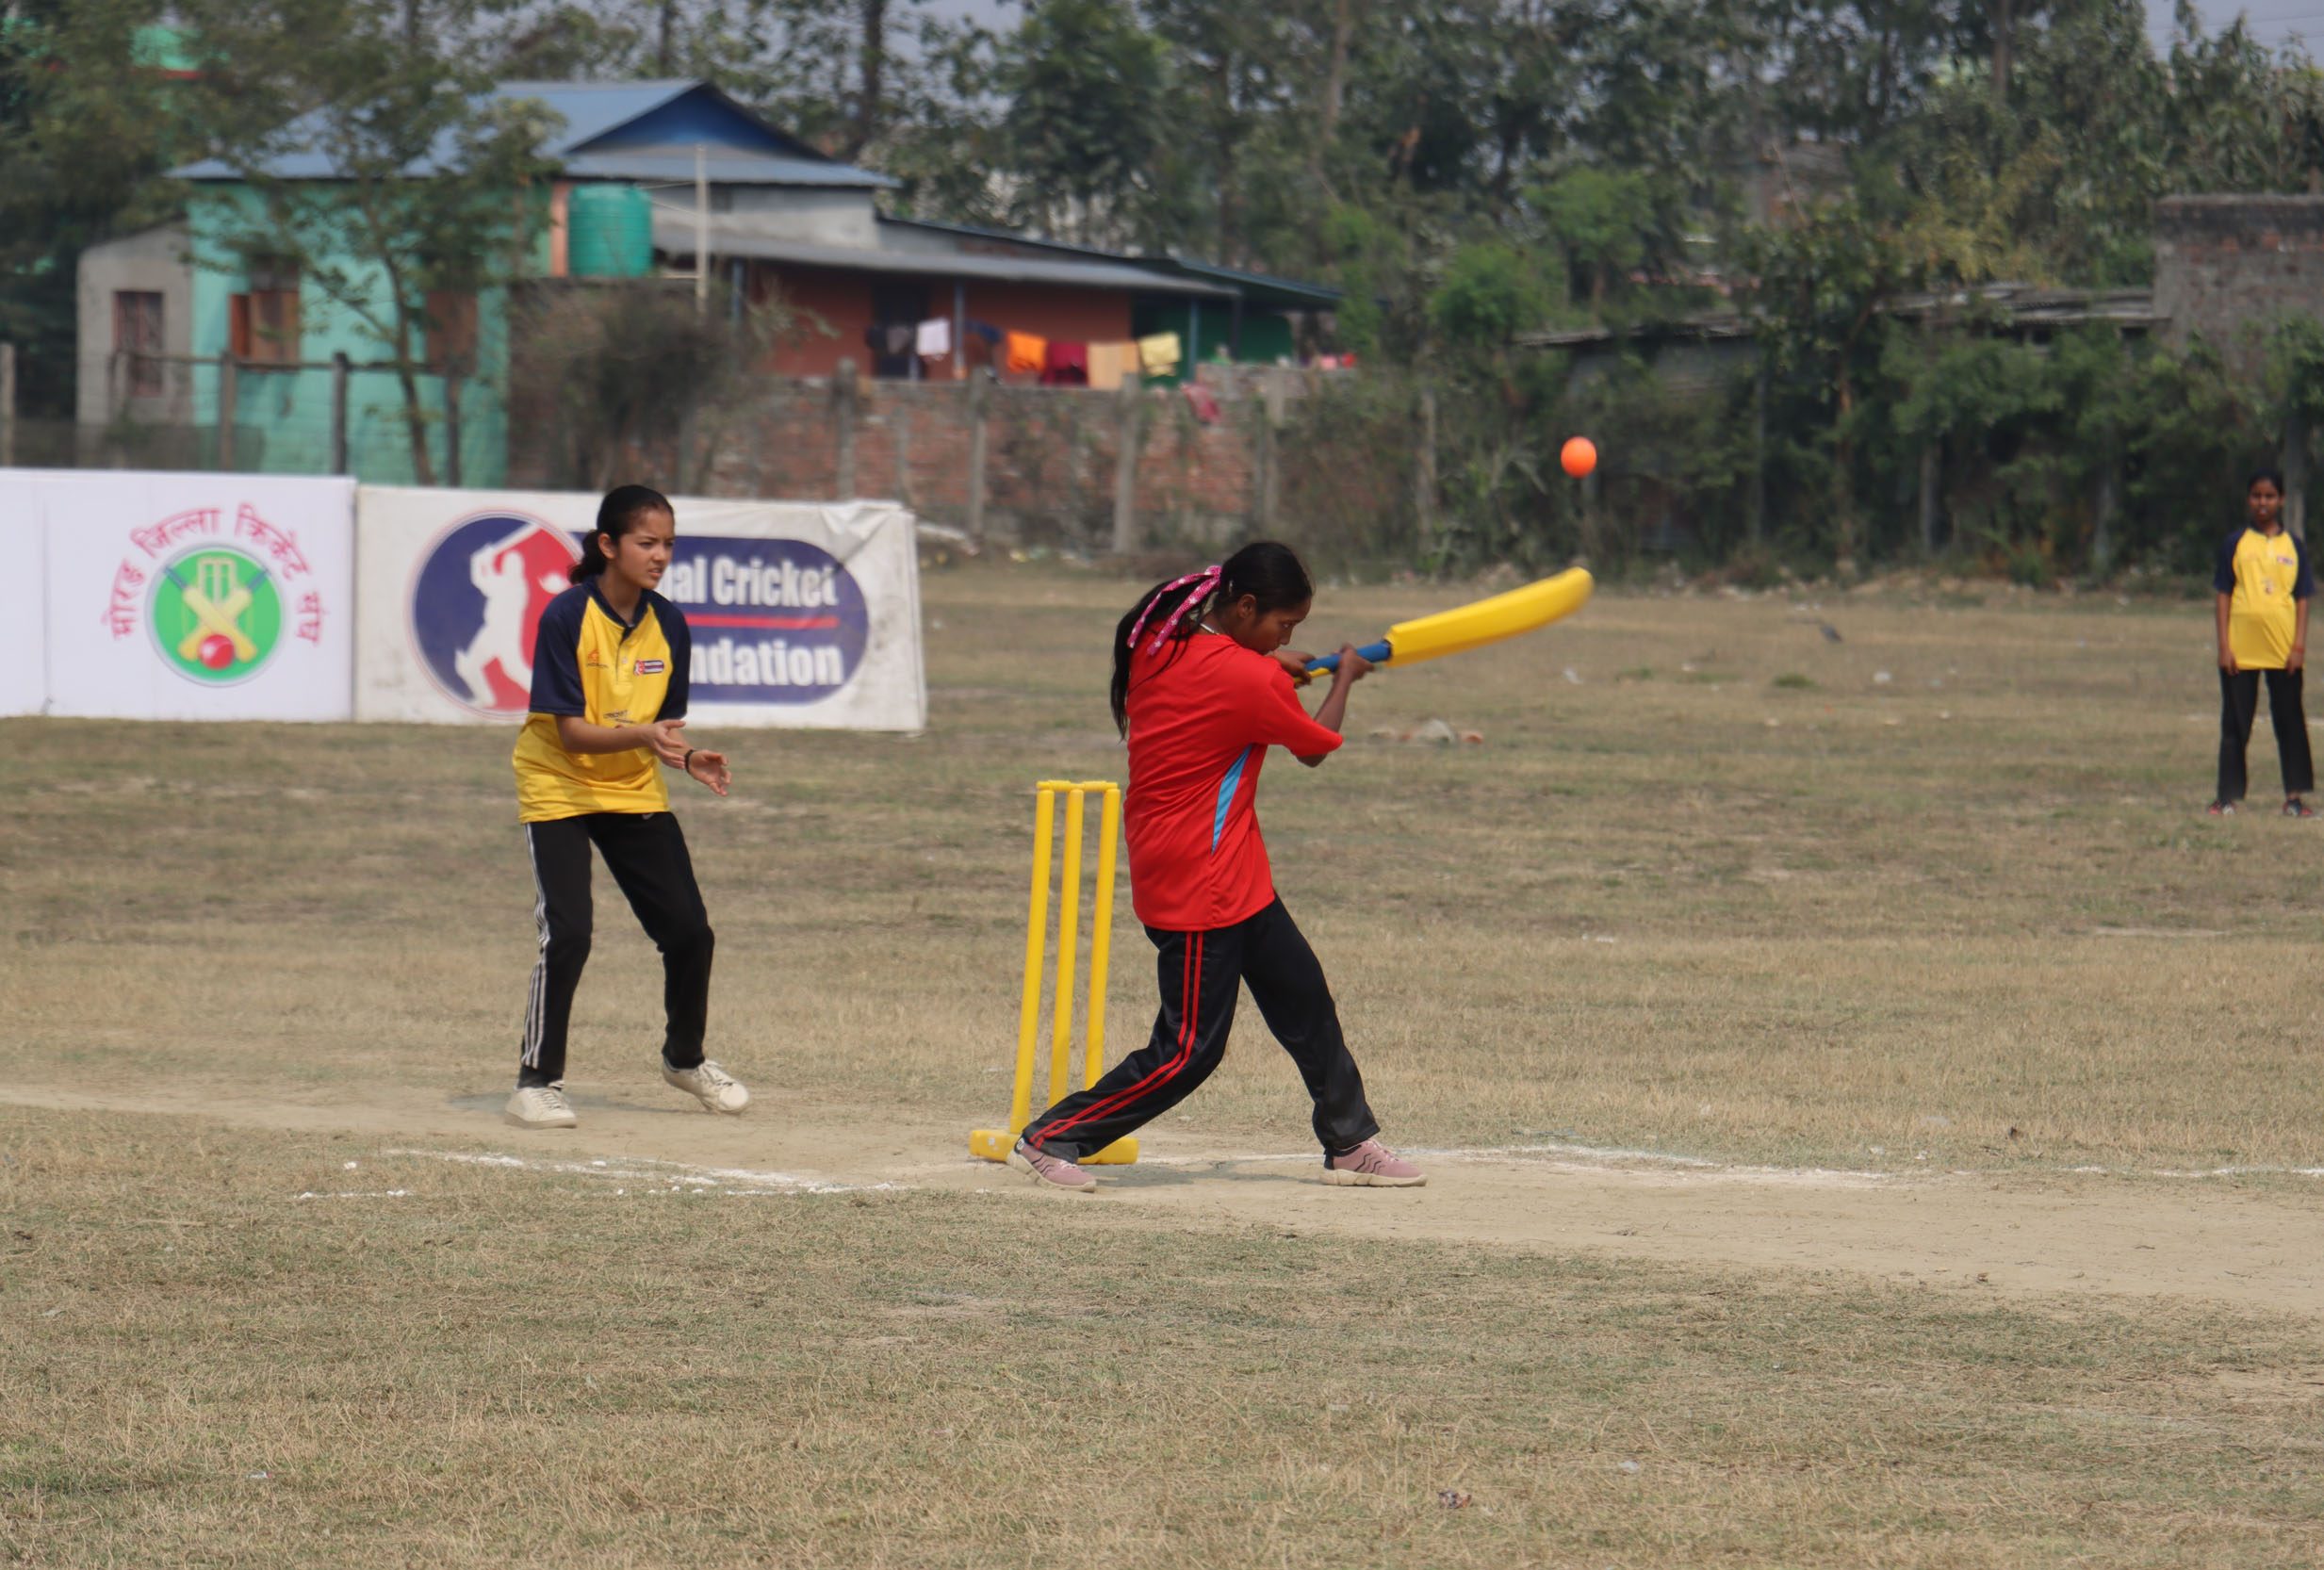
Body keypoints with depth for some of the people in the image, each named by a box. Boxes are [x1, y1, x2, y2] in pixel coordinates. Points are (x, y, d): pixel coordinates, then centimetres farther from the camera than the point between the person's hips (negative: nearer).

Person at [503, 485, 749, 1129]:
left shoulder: (668, 625, -4)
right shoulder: (566, 617, -20)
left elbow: (662, 725, 6)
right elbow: (571, 731, -23)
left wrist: (688, 757, -16)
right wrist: (642, 736, -38)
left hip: (635, 792, 5)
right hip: (558, 790, -5)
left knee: (689, 931, 1)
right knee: (567, 936, -18)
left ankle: (685, 1057, 27)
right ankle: (537, 1081, -5)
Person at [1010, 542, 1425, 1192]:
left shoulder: (1157, 643, 0)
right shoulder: (1251, 683, -21)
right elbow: (1317, 746, -2)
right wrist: (1344, 678, 15)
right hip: (1201, 883, -10)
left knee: (1302, 995, 16)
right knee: (1189, 1049, -4)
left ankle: (1350, 1143, 24)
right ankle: (1049, 1139, 2)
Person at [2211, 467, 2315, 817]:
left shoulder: (2293, 546, 6)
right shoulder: (2236, 544, 4)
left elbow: (2303, 599, 6)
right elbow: (2224, 595, 3)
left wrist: (2299, 646, -3)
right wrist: (2224, 646, -4)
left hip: (2284, 651, 1)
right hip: (2241, 650, -1)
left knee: (2290, 722, 3)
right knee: (2235, 723, 4)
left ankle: (2294, 797, 9)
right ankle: (2228, 796, 9)